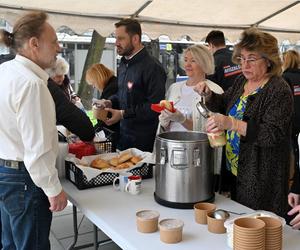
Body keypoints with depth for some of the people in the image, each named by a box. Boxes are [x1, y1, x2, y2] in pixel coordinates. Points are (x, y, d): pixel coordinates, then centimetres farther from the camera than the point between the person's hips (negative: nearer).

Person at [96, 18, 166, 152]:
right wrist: (110, 102, 3)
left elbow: (155, 106, -23)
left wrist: (124, 114, -22)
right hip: (123, 135, 8)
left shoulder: (152, 67, -17)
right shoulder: (124, 64, 12)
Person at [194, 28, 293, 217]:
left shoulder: (279, 90, -16)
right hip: (234, 170, 7)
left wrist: (232, 123, -36)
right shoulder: (242, 82, 8)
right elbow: (223, 105, 22)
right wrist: (208, 94, 0)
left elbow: (274, 134, -25)